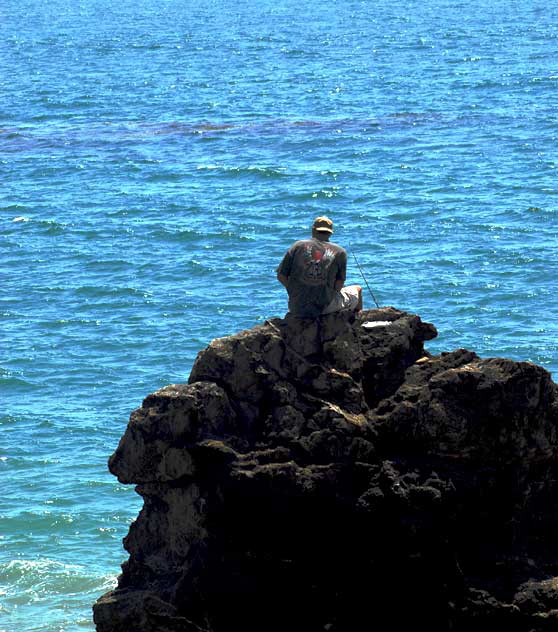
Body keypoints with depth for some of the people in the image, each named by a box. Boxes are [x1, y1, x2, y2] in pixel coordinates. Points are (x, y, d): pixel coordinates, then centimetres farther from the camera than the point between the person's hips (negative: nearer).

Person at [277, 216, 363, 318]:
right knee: (357, 290, 26)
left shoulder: (298, 246, 2)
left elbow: (281, 276, 1)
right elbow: (339, 285, -6)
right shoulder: (339, 252, -2)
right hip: (324, 308, -3)